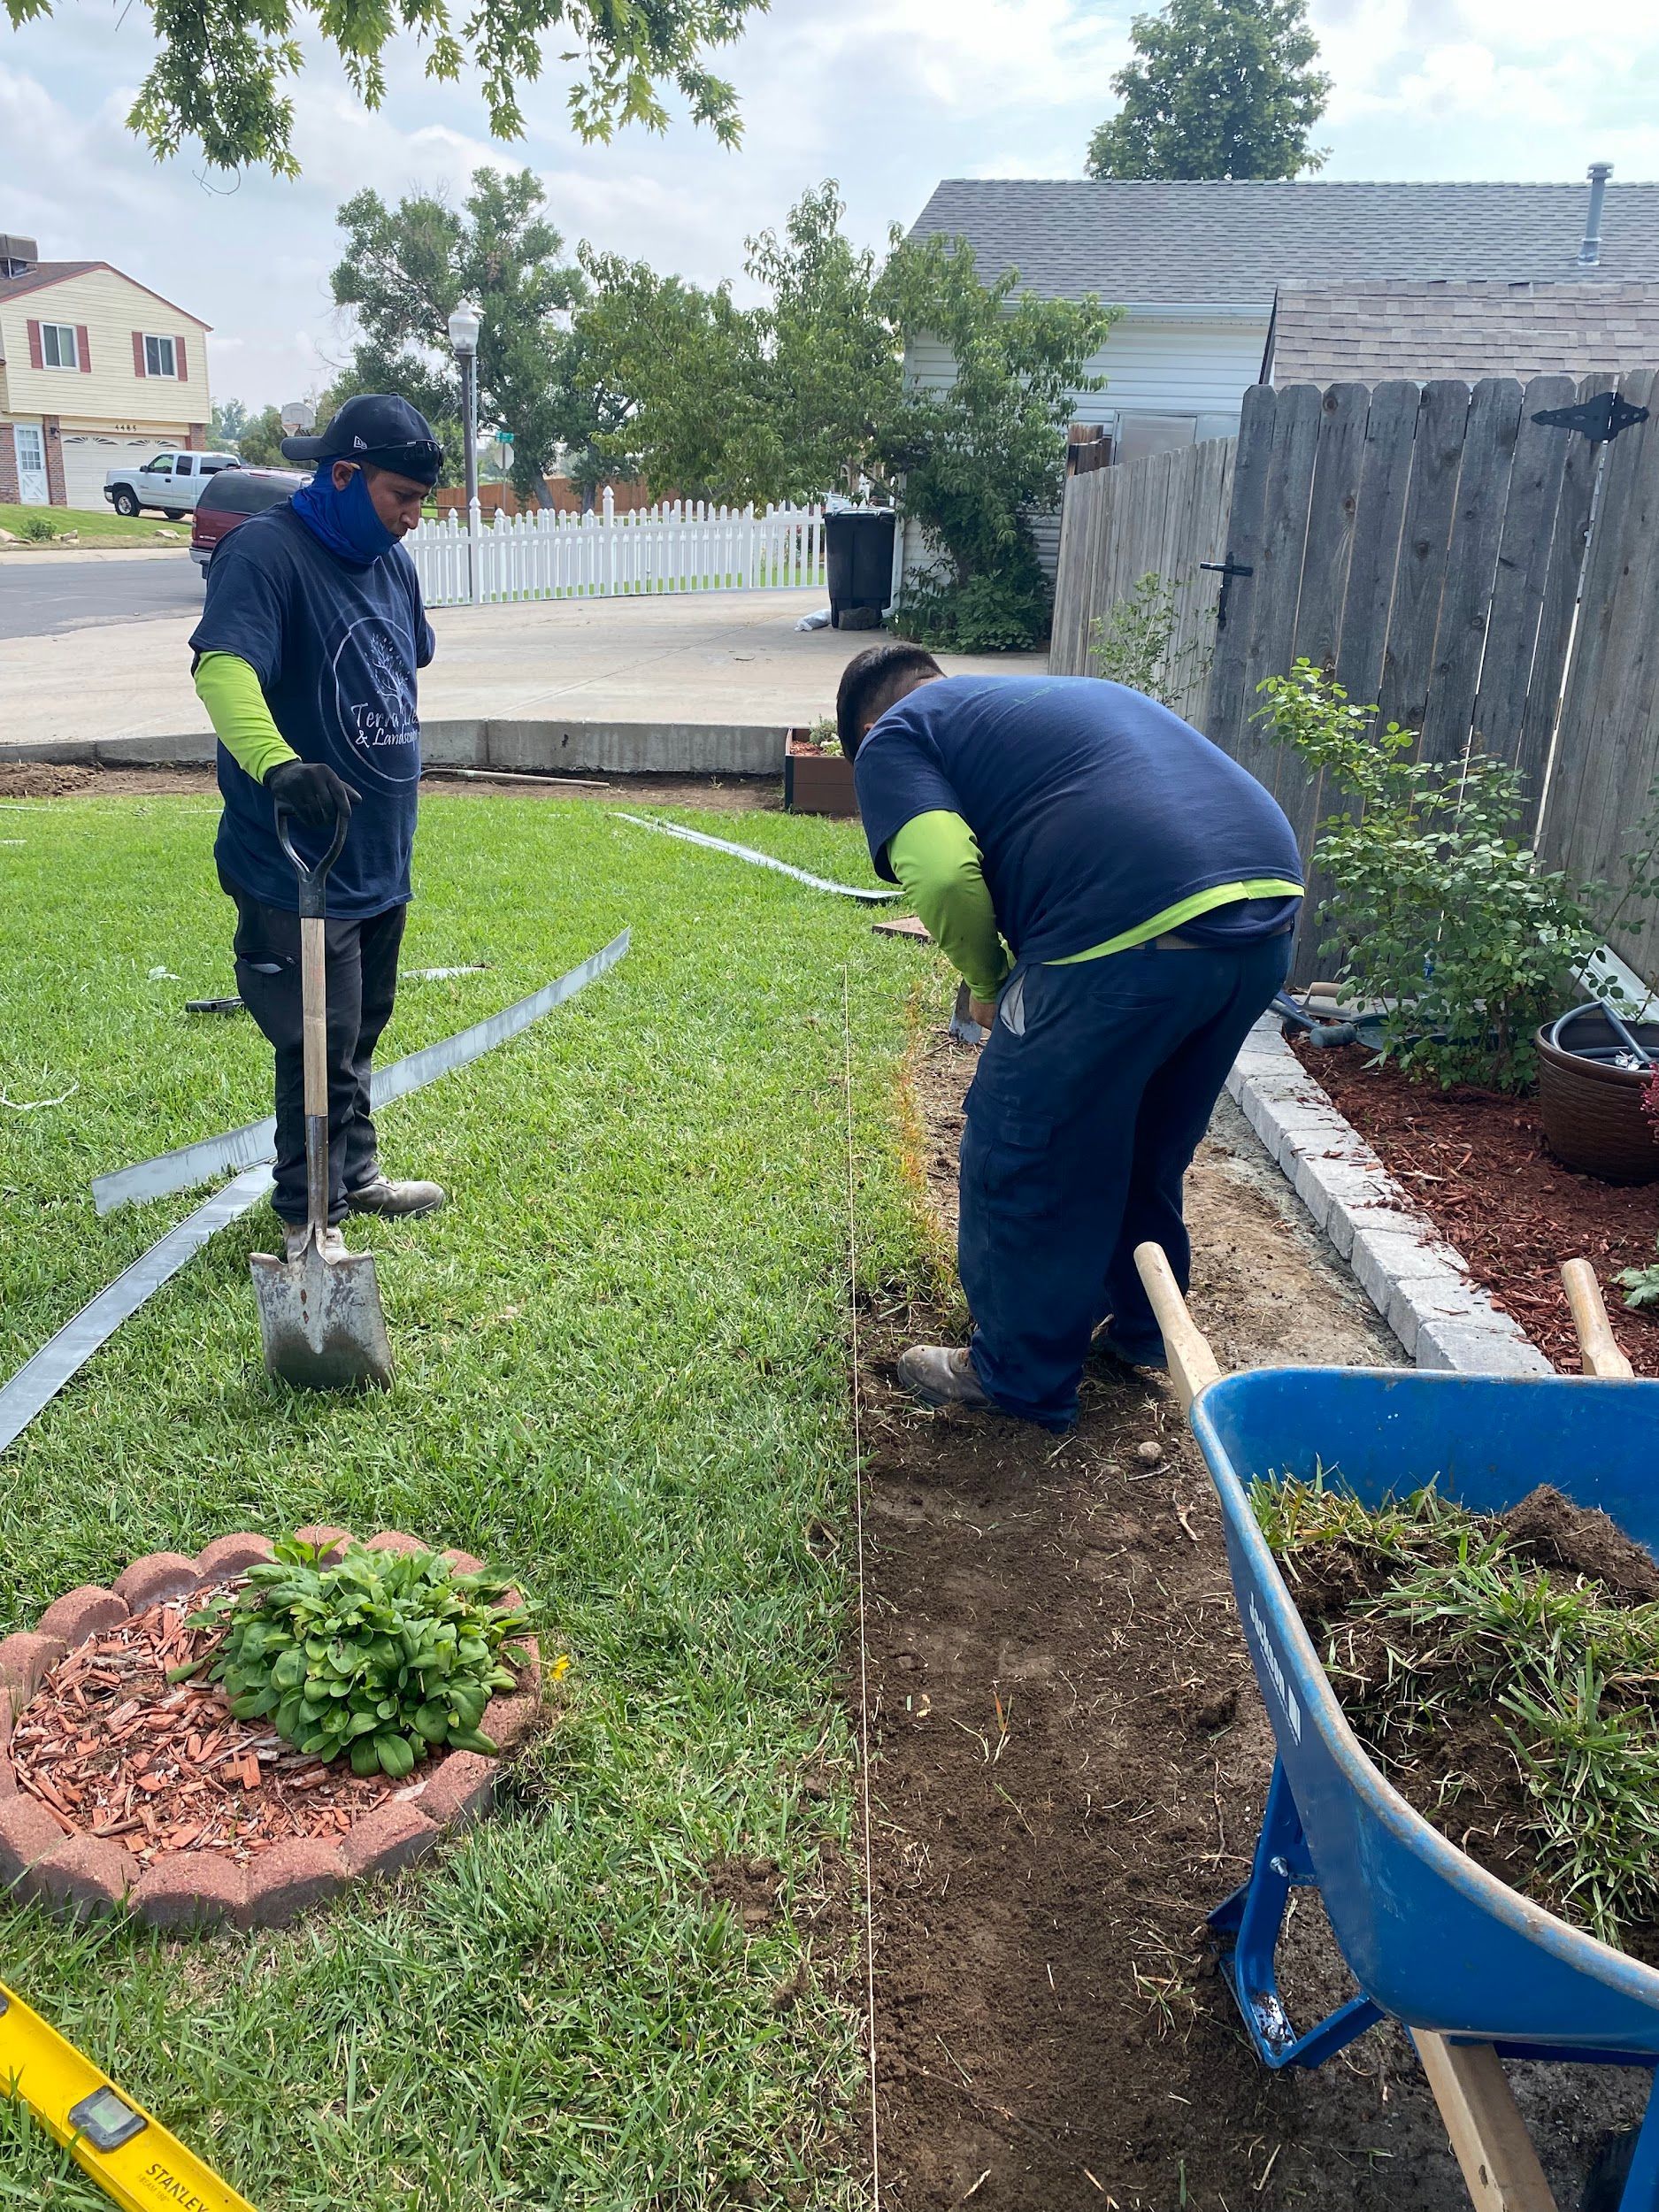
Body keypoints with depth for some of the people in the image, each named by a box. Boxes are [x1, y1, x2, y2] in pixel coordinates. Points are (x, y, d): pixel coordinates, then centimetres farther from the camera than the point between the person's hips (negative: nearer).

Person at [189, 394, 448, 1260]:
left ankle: (355, 1171, 37)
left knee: (361, 1030, 20)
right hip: (298, 864, -8)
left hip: (381, 856, 8)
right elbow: (221, 664, -34)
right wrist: (278, 763, -52)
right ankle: (310, 1217, 15)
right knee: (319, 1046, -1)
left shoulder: (392, 562, 8)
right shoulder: (266, 551, -18)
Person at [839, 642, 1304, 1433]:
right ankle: (1139, 1327, 46)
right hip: (1269, 902, 8)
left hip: (1131, 932, -8)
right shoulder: (1066, 692, 33)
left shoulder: (893, 739, 11)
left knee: (1024, 1159, 12)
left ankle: (1022, 1378, 27)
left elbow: (943, 873, -9)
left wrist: (988, 984, 10)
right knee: (1151, 1145, 28)